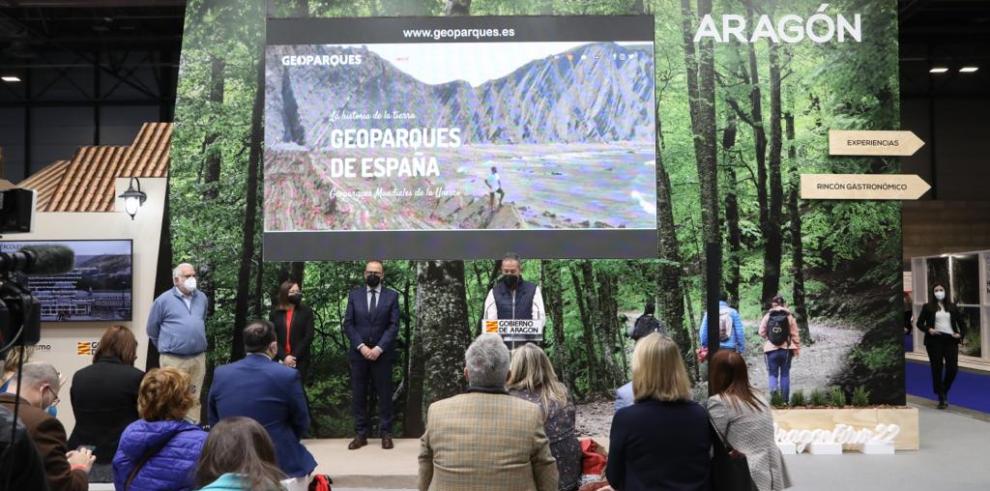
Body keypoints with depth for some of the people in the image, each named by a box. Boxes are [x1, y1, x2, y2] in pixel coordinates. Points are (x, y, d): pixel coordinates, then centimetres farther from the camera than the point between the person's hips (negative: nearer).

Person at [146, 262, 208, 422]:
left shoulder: (202, 298, 9)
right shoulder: (163, 300, -5)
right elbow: (152, 329, 4)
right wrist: (166, 347, 11)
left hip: (198, 358, 4)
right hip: (173, 360, -4)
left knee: (194, 399, 9)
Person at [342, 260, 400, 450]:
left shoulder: (392, 296, 3)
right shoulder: (354, 295, 7)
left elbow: (394, 325, -3)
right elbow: (348, 324, 1)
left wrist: (379, 348, -12)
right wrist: (361, 346, -11)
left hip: (382, 354, -1)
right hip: (358, 353, 1)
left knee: (385, 395, 3)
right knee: (358, 395, 4)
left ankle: (385, 433, 11)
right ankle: (360, 434, 12)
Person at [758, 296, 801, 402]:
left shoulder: (767, 316, -3)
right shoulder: (789, 316, -1)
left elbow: (762, 332, -2)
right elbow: (795, 334, 0)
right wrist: (797, 348, 9)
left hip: (771, 349, -1)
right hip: (786, 349, 1)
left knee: (773, 374, 7)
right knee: (785, 374, 12)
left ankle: (773, 388, -22)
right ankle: (785, 399, 15)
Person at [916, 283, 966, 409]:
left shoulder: (952, 307, 11)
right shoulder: (928, 307, 4)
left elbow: (962, 323, 13)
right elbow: (919, 323, 4)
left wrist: (961, 334, -5)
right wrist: (928, 329, -14)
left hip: (950, 339, 2)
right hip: (934, 340, -2)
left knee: (953, 368, -5)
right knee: (937, 369, 0)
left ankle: (944, 391, 23)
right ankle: (941, 398, 9)